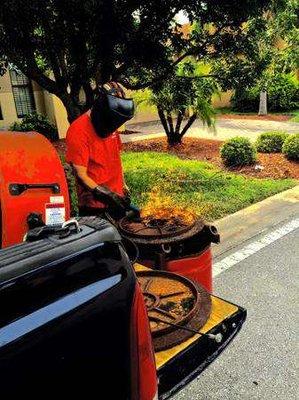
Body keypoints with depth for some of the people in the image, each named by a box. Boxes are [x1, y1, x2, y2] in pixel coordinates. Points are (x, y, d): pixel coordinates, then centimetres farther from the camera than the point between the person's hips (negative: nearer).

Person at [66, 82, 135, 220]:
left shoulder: (110, 125, 5)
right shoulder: (79, 131, -17)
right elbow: (81, 175, -19)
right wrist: (104, 195, -26)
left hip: (117, 195, 7)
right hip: (94, 202, -7)